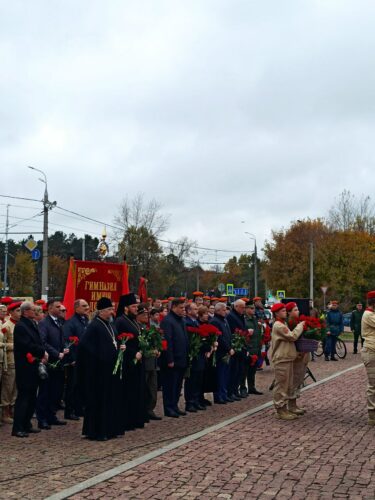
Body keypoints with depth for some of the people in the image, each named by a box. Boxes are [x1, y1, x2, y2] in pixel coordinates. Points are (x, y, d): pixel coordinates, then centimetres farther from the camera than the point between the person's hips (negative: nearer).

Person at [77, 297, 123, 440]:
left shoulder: (110, 325, 13)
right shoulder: (94, 326, -14)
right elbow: (84, 345, -22)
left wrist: (120, 347, 3)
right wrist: (99, 357, -18)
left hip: (111, 368, 9)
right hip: (99, 370, -9)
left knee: (113, 398, 13)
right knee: (98, 400, -2)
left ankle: (111, 429, 22)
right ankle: (95, 431, 7)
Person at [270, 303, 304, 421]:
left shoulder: (282, 324, 18)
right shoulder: (278, 326, -16)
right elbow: (292, 336, -20)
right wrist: (300, 325, -9)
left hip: (287, 359, 10)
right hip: (281, 360, -10)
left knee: (287, 385, 14)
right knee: (281, 385, -4)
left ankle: (284, 408, 21)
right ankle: (280, 410, 1)